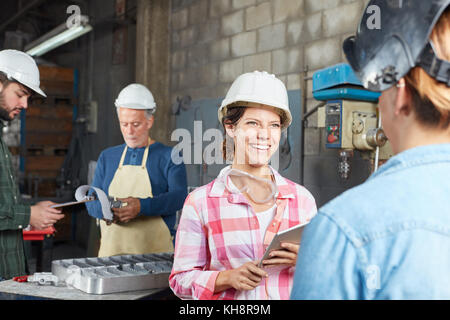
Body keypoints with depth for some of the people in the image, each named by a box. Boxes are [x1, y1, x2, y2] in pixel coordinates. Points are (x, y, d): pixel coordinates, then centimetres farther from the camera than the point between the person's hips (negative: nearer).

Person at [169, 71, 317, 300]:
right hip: (229, 302, -1)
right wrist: (229, 277, -12)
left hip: (292, 295, 2)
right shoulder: (200, 202, -1)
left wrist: (303, 262, -8)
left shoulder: (302, 198, 5)